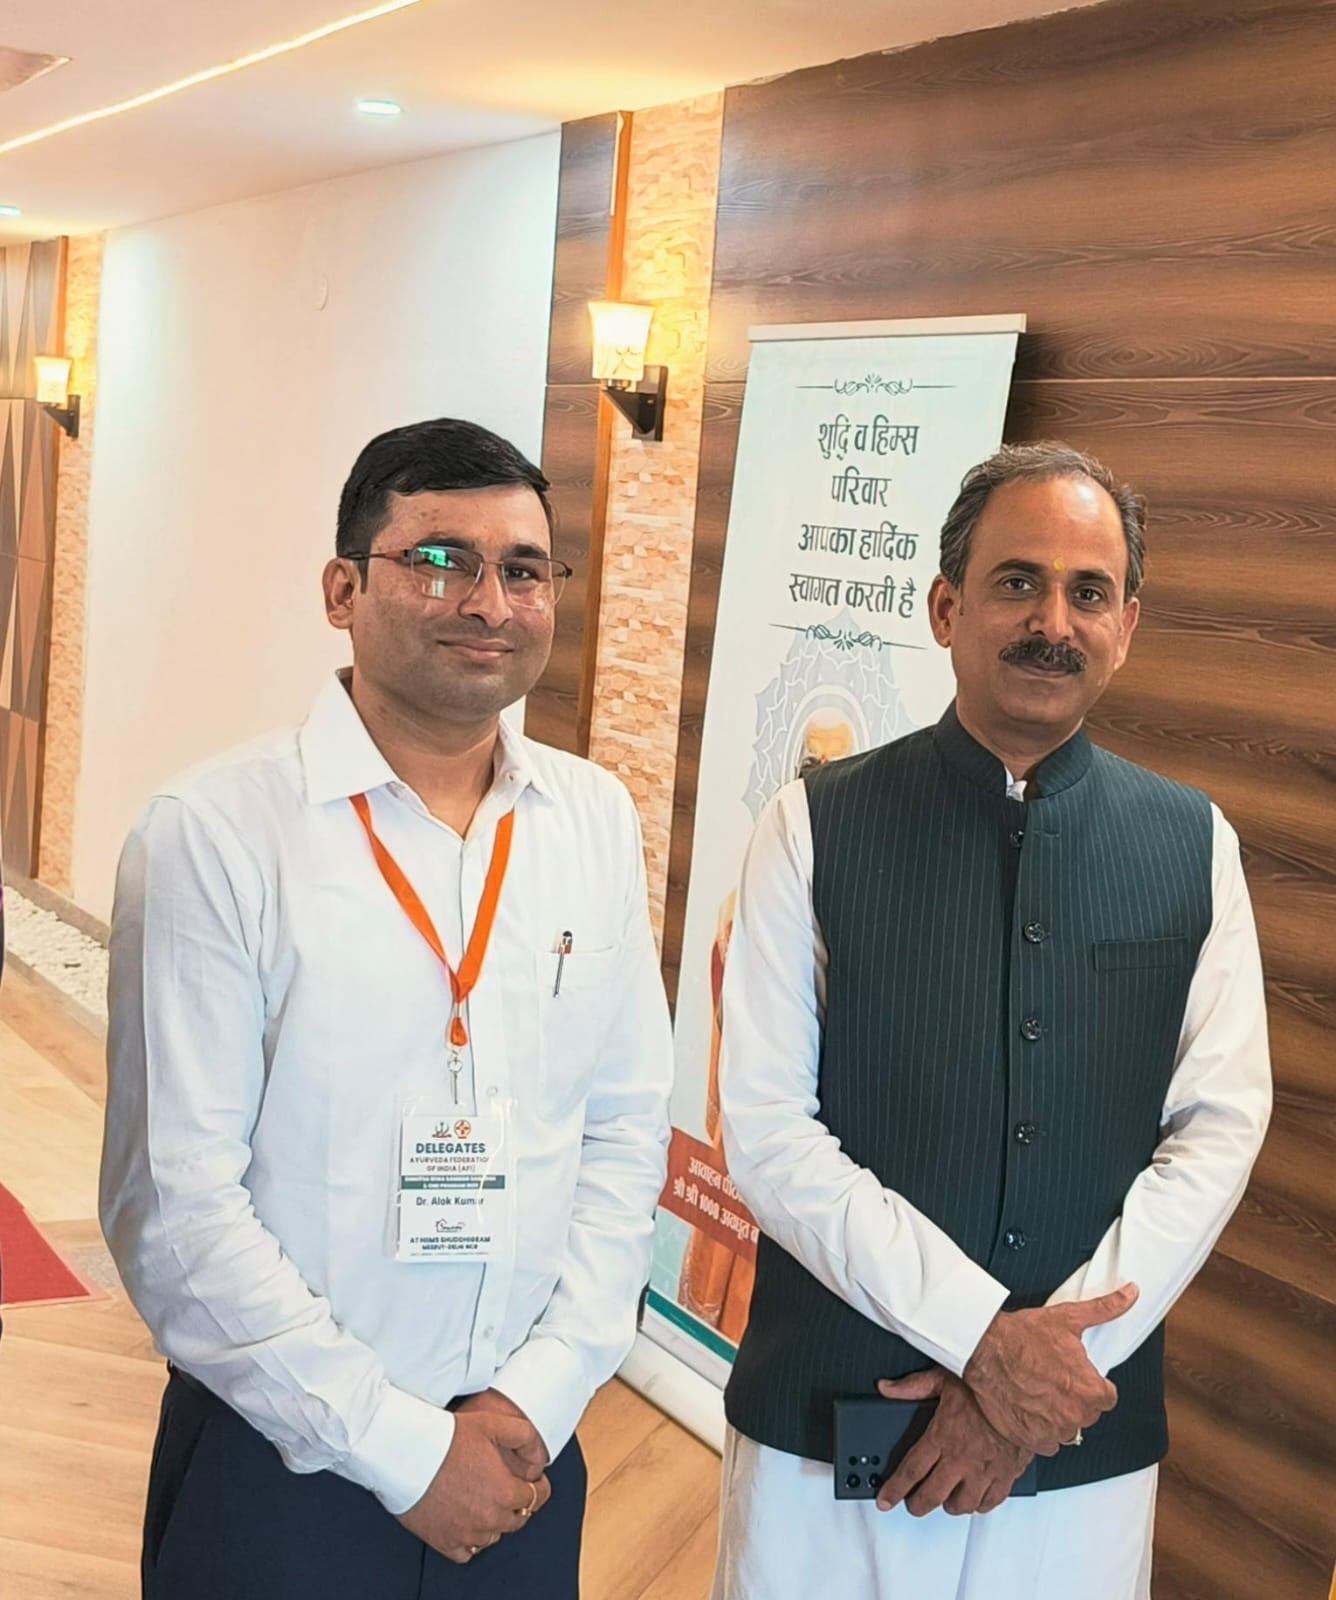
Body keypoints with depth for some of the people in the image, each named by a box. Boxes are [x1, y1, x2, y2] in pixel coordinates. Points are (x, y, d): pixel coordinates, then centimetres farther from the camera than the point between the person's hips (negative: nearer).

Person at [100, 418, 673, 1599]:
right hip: (279, 1459, -3)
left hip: (525, 1451, 4)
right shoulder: (216, 831, -14)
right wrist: (403, 1450, -12)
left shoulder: (595, 820, 0)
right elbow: (172, 1204, -15)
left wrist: (536, 1400, -6)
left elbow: (627, 1131, 2)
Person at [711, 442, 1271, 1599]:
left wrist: (1053, 1363, -12)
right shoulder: (817, 828, -6)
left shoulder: (1193, 847, 1)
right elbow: (768, 1127, -10)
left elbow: (1220, 1127, -3)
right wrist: (983, 1334, -16)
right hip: (824, 1425, -1)